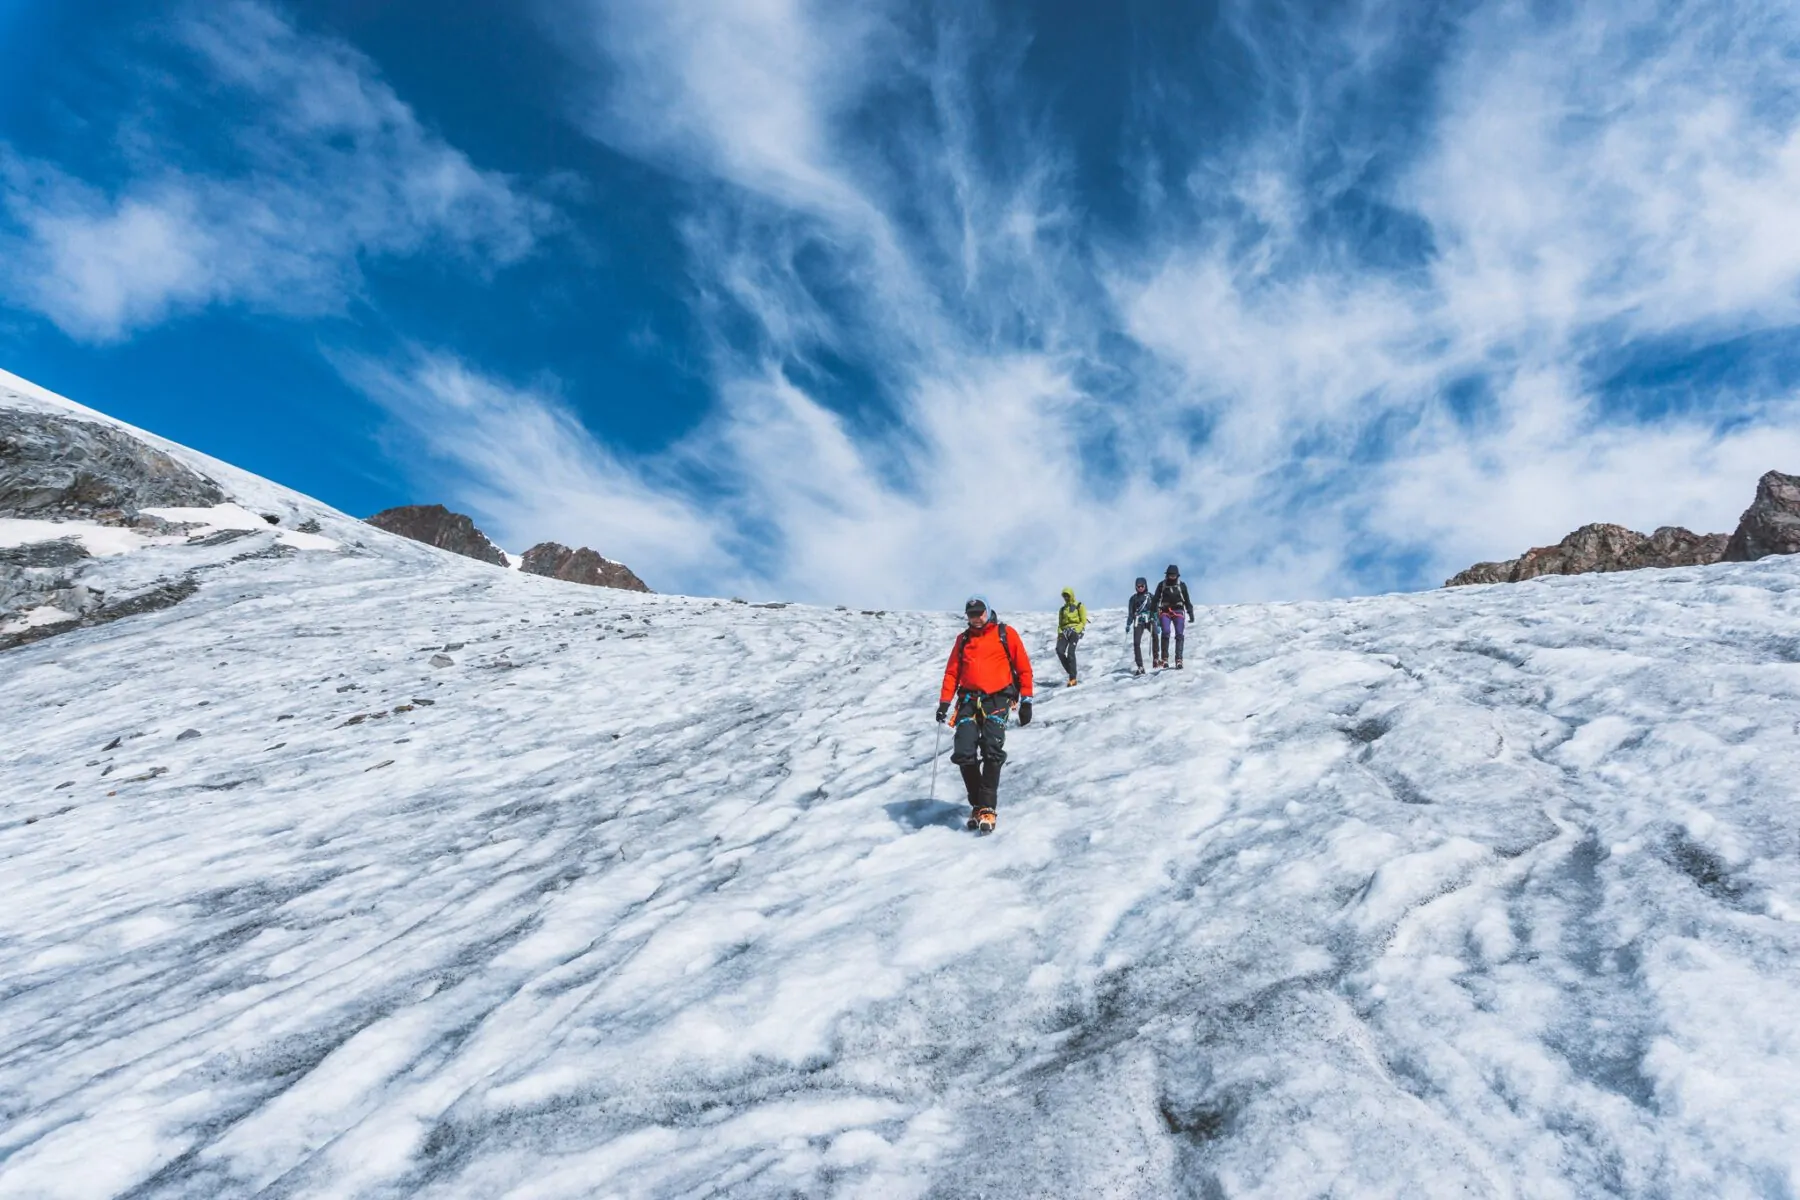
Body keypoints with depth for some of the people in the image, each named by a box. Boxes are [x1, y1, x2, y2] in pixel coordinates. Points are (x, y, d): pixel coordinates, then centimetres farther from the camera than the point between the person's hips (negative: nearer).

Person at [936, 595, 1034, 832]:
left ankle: (987, 807, -13)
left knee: (992, 751, -19)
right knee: (964, 754, -11)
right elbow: (952, 672, 15)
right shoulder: (963, 639, 18)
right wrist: (944, 702, 5)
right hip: (969, 699, 3)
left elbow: (1023, 668, 7)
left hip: (997, 698, -3)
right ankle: (977, 804, 3)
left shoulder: (1006, 634, 8)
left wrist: (1026, 701, 1)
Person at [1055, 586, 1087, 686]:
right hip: (1064, 631, 5)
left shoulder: (1079, 606, 9)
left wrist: (1076, 630, -13)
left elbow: (1083, 621, 2)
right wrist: (1059, 634, 4)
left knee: (1070, 652, -21)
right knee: (1059, 650, -21)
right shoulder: (1063, 609, 24)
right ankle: (1069, 671, -7)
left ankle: (1073, 679, -21)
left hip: (1075, 630, -5)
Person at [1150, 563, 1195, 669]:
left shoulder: (1182, 585, 6)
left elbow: (1187, 601, 13)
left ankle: (1178, 660, -10)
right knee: (1166, 632, -19)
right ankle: (1164, 658, -14)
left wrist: (1191, 613, 8)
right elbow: (1155, 600, 8)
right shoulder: (1162, 585, 4)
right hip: (1165, 611, -1)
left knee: (1179, 635, -9)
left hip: (1178, 611, 1)